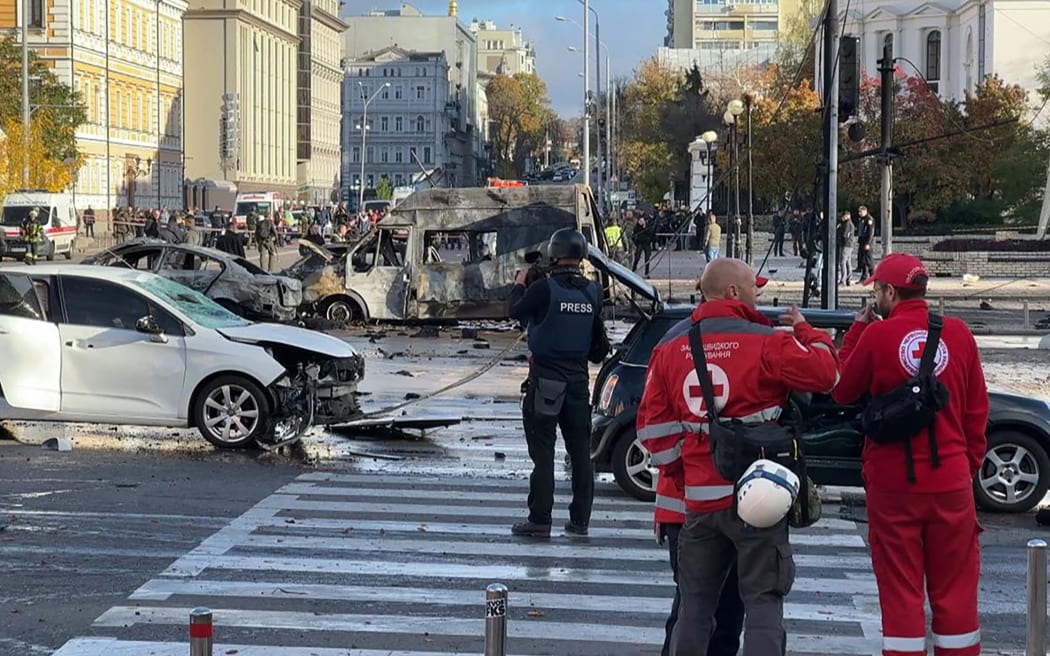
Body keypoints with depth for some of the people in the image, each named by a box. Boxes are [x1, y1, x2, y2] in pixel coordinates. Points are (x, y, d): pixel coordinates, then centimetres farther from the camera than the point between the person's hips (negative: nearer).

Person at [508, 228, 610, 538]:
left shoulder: (544, 288, -14)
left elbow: (517, 312, 3)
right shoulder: (592, 291, 2)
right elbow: (600, 345, 8)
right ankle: (580, 519, 14)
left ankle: (539, 520, -1)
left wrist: (519, 284, 19)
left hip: (545, 380, -5)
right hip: (578, 380, 5)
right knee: (580, 451, 10)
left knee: (542, 452, -1)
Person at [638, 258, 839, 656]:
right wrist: (806, 331, 9)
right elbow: (825, 373, -7)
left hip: (698, 499, 5)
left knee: (695, 606, 14)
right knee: (762, 604, 1)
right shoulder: (764, 342, -8)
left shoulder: (672, 347, 8)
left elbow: (652, 421, 8)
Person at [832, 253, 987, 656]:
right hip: (951, 482, 2)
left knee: (901, 592, 5)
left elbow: (842, 392, 6)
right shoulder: (959, 334, 0)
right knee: (955, 592, 11)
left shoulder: (876, 335, -8)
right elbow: (977, 412, 6)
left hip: (893, 483, -2)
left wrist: (856, 332, 13)